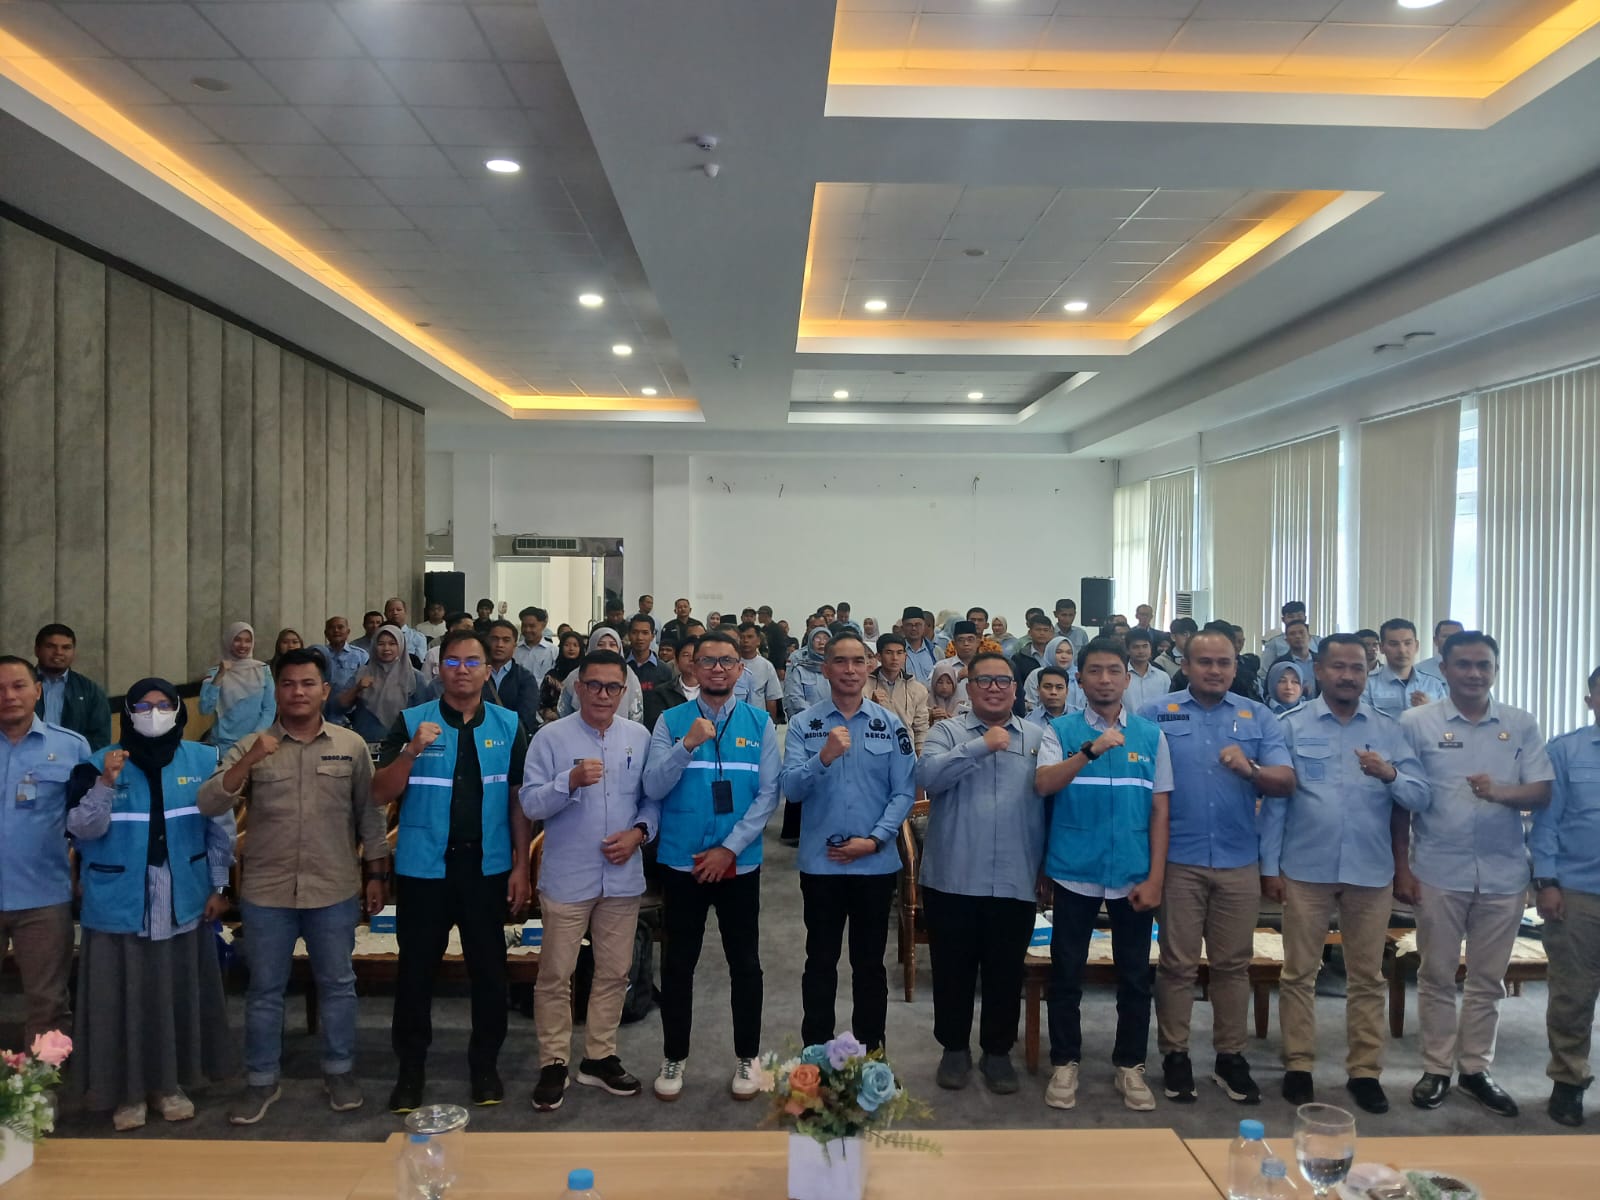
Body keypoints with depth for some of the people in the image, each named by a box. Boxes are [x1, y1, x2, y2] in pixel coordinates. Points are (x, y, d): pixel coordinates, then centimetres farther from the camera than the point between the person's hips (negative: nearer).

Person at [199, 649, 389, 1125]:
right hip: (266, 891, 1)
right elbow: (208, 805, -11)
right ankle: (261, 1081, 28)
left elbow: (369, 815, 4)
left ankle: (339, 1071, 28)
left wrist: (376, 875, 3)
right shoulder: (251, 747, -1)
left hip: (335, 891, 0)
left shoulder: (352, 745, -1)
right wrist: (250, 760, -24)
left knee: (337, 984, 11)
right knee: (264, 990, 12)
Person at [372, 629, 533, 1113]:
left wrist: (521, 865, 1)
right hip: (423, 868, -1)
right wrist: (413, 750, -22)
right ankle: (410, 1068, 27)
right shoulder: (411, 722, -2)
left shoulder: (509, 726, 1)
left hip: (488, 868, 1)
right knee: (416, 969, 9)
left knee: (489, 969, 10)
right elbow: (380, 795, -6)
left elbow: (519, 799, 4)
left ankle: (485, 1064, 28)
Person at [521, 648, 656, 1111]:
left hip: (623, 877, 3)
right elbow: (531, 803, -11)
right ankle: (553, 1063, 21)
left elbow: (653, 798, 7)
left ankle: (599, 1057, 29)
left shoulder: (639, 737, 4)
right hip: (567, 878, -3)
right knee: (555, 974, 5)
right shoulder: (551, 737, -5)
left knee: (614, 972, 13)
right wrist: (571, 781, -26)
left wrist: (639, 831, -10)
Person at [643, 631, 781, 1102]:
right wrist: (688, 744, -24)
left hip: (740, 862, 0)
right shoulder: (670, 721, -1)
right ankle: (674, 1058, 26)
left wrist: (729, 848, -11)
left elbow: (768, 793, -4)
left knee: (745, 962, 10)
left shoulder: (760, 723, -1)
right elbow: (653, 788, -9)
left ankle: (747, 1058, 26)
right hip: (681, 861, 0)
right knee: (678, 962, 10)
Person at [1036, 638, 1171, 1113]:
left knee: (1135, 975, 11)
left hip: (1133, 875, 2)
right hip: (1074, 872, -1)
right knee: (1066, 974, 8)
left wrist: (1155, 878, -1)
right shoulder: (1061, 730, -1)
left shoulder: (1151, 734, 3)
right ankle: (1065, 1063, 23)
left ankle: (1130, 1065, 27)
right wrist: (1090, 750, -29)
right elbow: (1043, 784, -16)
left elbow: (1160, 809, 4)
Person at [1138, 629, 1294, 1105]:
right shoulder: (1158, 714, 0)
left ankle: (1230, 1056, 24)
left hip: (1239, 861, 2)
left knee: (1233, 963, 11)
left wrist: (1250, 768, -22)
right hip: (1178, 859, -2)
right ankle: (1175, 1055, 17)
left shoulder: (1258, 717, 6)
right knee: (1177, 963, 5)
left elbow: (1286, 781, -1)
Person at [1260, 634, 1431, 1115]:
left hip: (1371, 871, 2)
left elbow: (1421, 798, 1)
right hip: (1306, 870, -2)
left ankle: (1364, 1071, 23)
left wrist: (1390, 774, -19)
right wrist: (1269, 866, -3)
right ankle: (1298, 1066, 19)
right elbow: (1275, 799, -1)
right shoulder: (1293, 726, -1)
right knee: (1300, 973, 7)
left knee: (1367, 976, 11)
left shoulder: (1388, 730, 5)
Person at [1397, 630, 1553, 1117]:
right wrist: (1401, 867, -1)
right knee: (1436, 976, 8)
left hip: (1504, 873, 2)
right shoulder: (1415, 723, -3)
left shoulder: (1521, 725, 3)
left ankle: (1476, 1068, 26)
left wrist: (1502, 792, -21)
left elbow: (1543, 793, 1)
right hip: (1438, 872, -2)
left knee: (1488, 979, 12)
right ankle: (1436, 1068, 20)